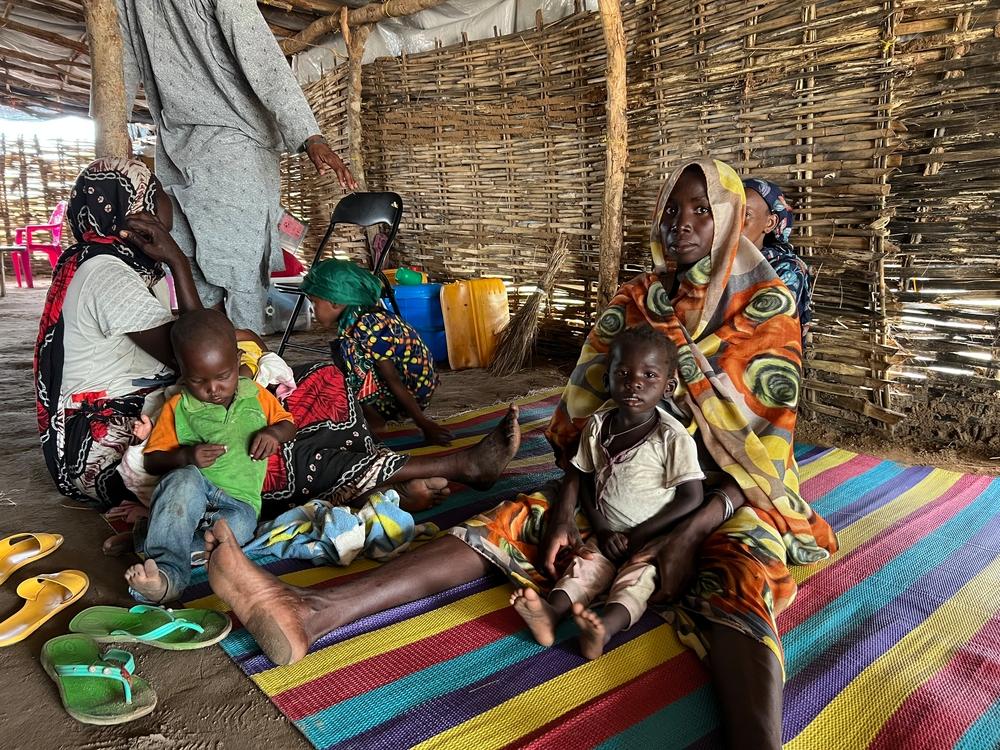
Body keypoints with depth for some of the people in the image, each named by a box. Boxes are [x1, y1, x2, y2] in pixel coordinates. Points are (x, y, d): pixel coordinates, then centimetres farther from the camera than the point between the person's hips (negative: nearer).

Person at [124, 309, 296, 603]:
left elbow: (288, 423, 20)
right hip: (188, 494, 0)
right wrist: (186, 456, -15)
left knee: (238, 524, -36)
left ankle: (152, 554, -30)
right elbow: (152, 461, 7)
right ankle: (167, 573, -42)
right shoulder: (177, 408, 6)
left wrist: (273, 432, -5)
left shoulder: (256, 395, 11)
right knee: (185, 479, -37)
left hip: (239, 501, 0)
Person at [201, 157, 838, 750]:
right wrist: (565, 506, -16)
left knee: (734, 582, -38)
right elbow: (586, 414, -1)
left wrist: (690, 533, -26)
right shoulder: (635, 300, 5)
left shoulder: (767, 304, -5)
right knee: (508, 523, -19)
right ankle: (310, 613, -33)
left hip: (730, 497, -2)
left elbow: (769, 447, -12)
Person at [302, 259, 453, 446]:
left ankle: (372, 418, -8)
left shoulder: (366, 325, -24)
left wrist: (424, 424, -21)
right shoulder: (352, 318, 2)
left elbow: (393, 379, -24)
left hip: (411, 391, -9)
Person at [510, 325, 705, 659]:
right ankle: (552, 610, -44)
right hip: (607, 534, 4)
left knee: (640, 572, -29)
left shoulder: (673, 437, -14)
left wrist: (638, 535, -16)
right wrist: (599, 527, -6)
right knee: (586, 561, -21)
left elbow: (691, 497, -14)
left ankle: (606, 627, -53)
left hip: (653, 539, -4)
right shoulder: (597, 425, -1)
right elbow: (578, 475, 6)